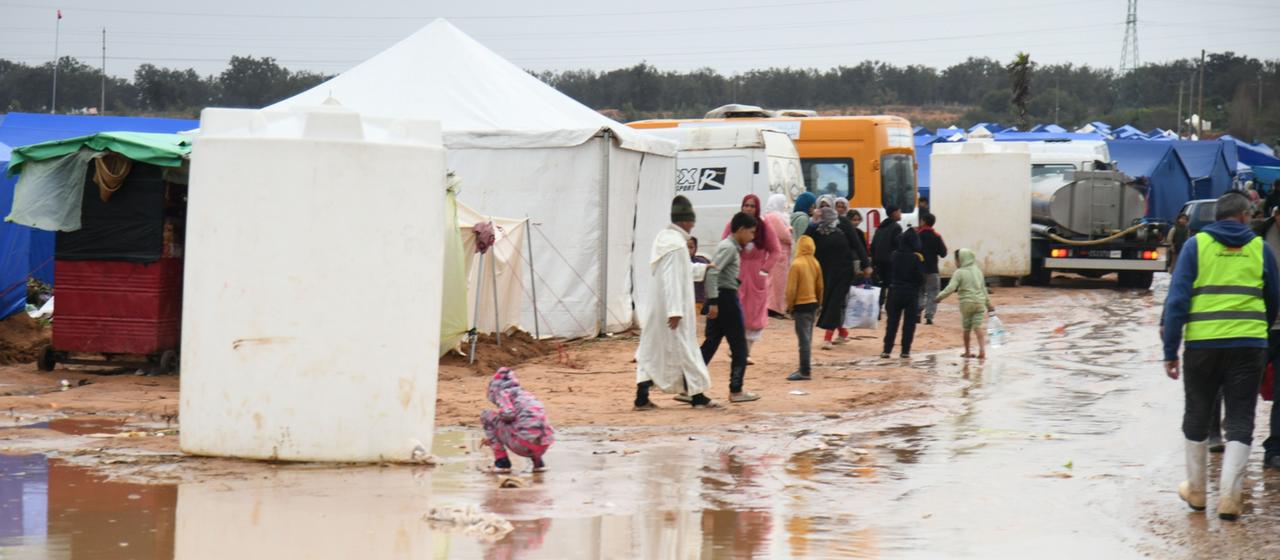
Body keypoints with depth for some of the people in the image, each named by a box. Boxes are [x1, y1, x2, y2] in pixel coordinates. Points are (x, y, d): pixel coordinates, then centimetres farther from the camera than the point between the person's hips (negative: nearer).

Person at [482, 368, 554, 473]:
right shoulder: (525, 394, 28)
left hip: (525, 444, -7)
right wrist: (490, 438, 47)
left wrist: (499, 415, 10)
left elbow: (508, 414, -14)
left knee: (487, 416, 12)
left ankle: (502, 461, 9)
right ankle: (538, 461, 19)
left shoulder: (502, 393, 5)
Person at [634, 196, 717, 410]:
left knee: (651, 348, 8)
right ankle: (697, 396, 12)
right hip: (674, 306, -9)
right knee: (683, 347, 2)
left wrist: (702, 268, 28)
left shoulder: (665, 238, 9)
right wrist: (676, 310, -24)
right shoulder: (676, 245, -19)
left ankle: (642, 398, 5)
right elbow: (672, 279, -24)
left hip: (658, 306, 9)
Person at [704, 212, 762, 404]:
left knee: (710, 345, 8)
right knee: (739, 346, 0)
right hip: (726, 297, -9)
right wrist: (713, 301, -24)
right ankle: (736, 391, 5)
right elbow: (712, 273, -23)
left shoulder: (729, 246, 17)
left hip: (719, 299, 9)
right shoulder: (729, 248, -13)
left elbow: (714, 272, 19)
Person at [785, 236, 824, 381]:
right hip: (813, 304, 7)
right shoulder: (816, 264, 4)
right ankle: (805, 368, 23)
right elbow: (820, 287, 11)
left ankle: (805, 371, -6)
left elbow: (791, 289, -14)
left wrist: (789, 306, -3)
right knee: (807, 339, 16)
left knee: (804, 339, -6)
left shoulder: (796, 265, -15)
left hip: (800, 305, -7)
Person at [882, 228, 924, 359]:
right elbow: (920, 278, -10)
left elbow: (891, 272, 6)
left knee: (892, 322, 9)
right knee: (909, 323, 5)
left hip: (896, 291, 3)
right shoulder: (916, 258, -13)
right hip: (911, 294, -3)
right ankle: (905, 351, 3)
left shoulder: (895, 255, -3)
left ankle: (887, 349, 4)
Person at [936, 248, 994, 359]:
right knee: (977, 326, 2)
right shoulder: (978, 271, 11)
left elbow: (951, 288, -17)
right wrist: (988, 304, 24)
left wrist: (940, 297, -10)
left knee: (966, 328, 9)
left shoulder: (959, 273, -7)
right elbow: (984, 289, 17)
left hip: (966, 303, -4)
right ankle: (982, 350, -12)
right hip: (980, 302, 4)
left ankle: (967, 352, 18)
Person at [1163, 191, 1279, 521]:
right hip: (1249, 345, 0)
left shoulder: (1196, 245, 2)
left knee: (1197, 416, 15)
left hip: (1202, 344, 0)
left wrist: (1170, 351, -1)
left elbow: (1177, 299, -4)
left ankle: (1196, 490, 24)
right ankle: (1229, 496, -5)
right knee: (1240, 420, 4)